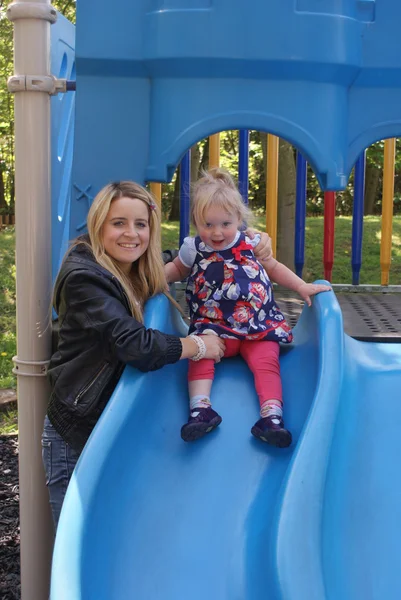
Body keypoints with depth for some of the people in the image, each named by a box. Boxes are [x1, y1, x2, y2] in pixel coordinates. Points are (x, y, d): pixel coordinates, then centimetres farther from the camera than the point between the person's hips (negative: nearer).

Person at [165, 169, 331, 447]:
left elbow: (274, 268, 19)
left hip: (260, 326, 0)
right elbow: (177, 269, 22)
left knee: (266, 362, -20)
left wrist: (302, 287, 10)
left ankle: (272, 416, -27)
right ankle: (201, 408, -30)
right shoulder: (194, 249, 1)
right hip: (212, 326, 0)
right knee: (199, 354, -26)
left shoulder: (252, 244, 3)